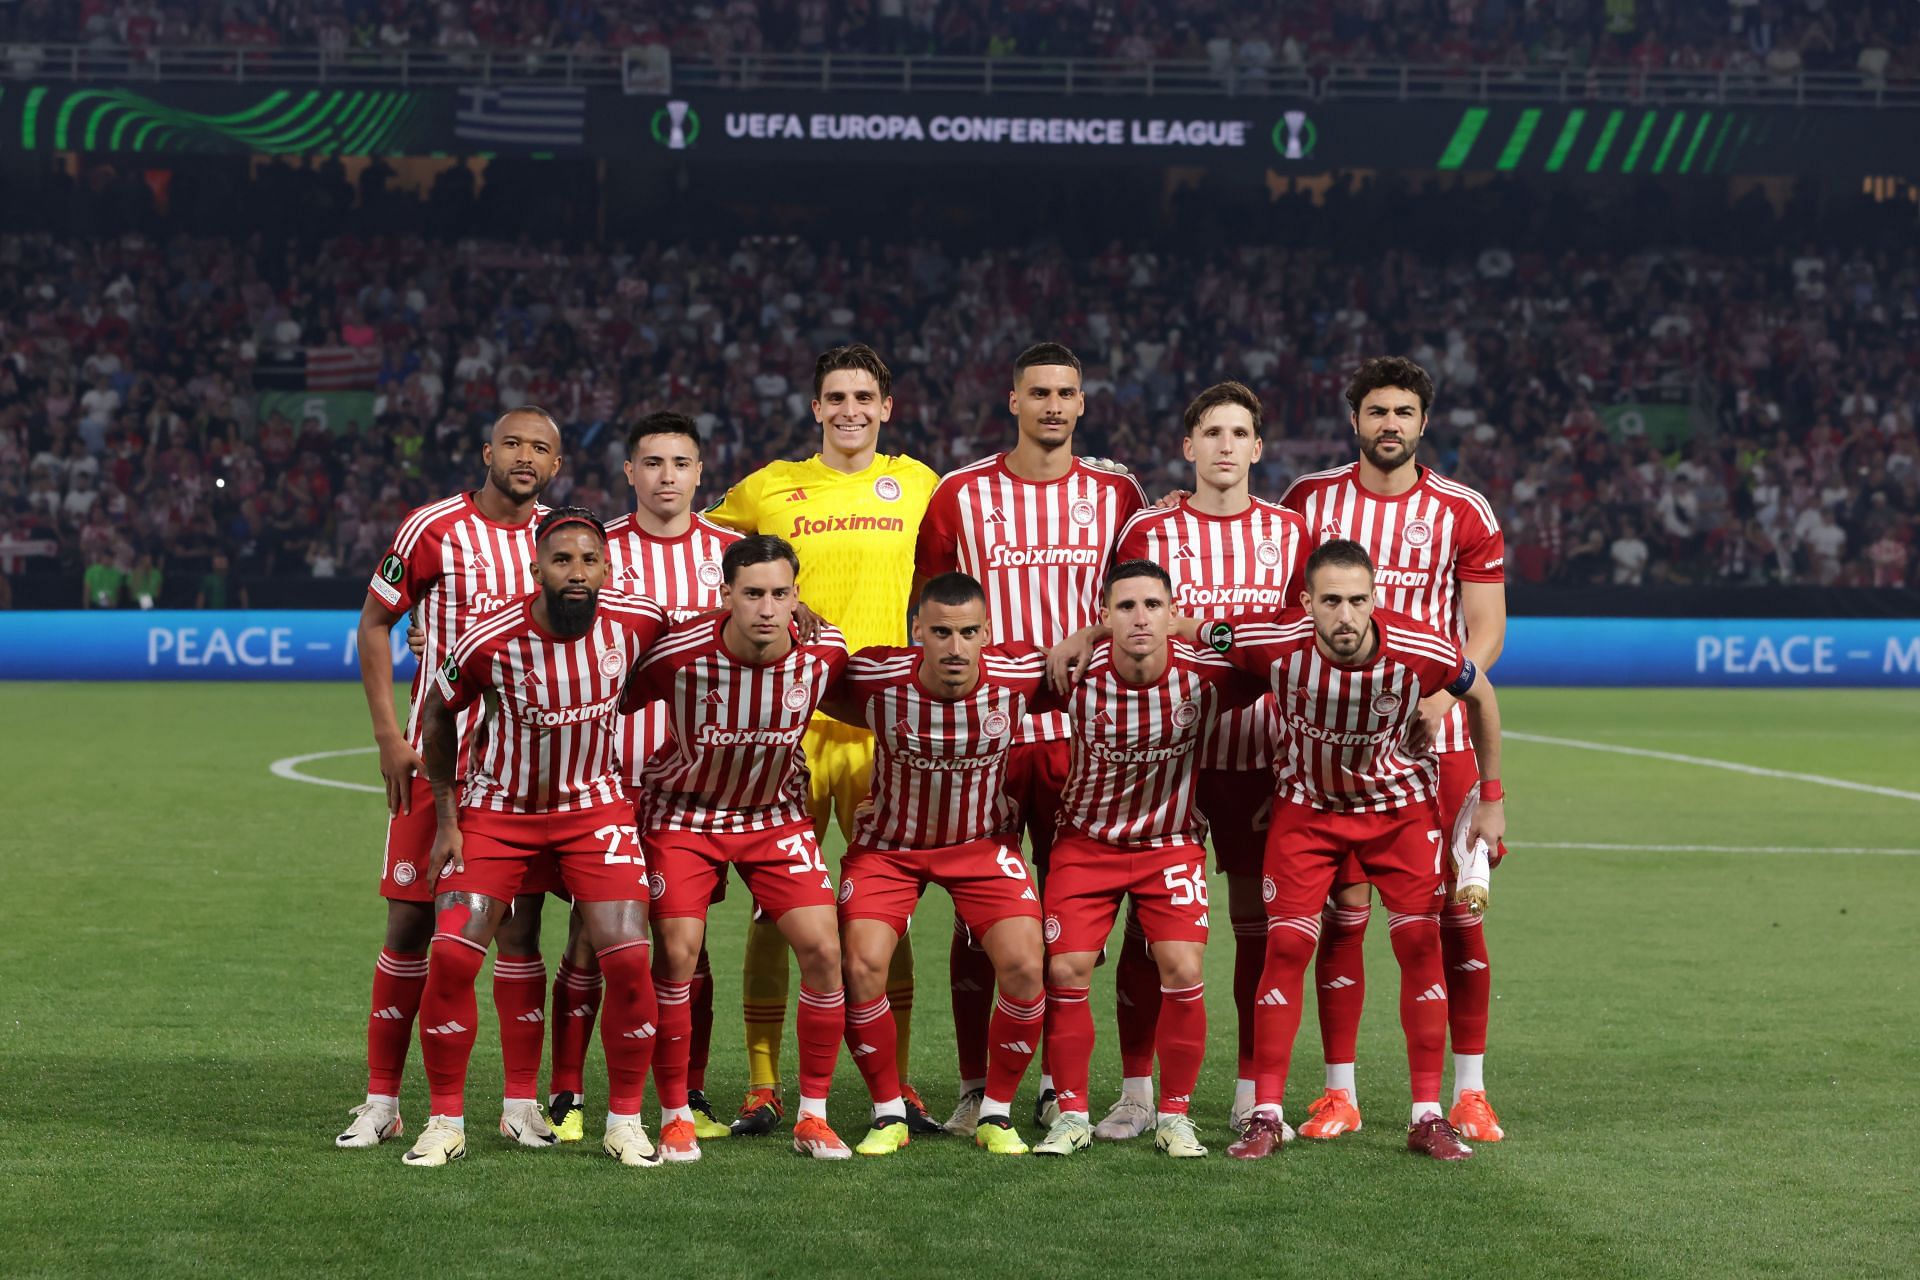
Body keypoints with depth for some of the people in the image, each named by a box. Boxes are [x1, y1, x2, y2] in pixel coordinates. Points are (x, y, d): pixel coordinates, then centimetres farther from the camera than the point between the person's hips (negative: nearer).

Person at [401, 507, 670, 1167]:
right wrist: (446, 820, -1)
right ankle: (446, 1120, 4)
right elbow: (439, 713, -2)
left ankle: (625, 1120, 4)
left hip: (594, 804, 1)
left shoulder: (636, 623, -15)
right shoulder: (490, 641, -21)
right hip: (497, 808, -1)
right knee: (451, 957, -12)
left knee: (628, 959, -13)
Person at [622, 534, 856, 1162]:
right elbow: (611, 708, -9)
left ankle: (812, 1116, 3)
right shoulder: (679, 653, -27)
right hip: (683, 811, -2)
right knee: (677, 953, -13)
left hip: (777, 814, 2)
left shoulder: (825, 650, -19)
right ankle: (675, 1117, 2)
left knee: (823, 949, -10)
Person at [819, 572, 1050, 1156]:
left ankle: (997, 1113, 5)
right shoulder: (876, 677, -25)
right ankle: (888, 1114, 3)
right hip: (888, 841, -1)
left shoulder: (1019, 674, -22)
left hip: (982, 841, 1)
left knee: (1024, 968, -15)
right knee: (862, 966, -17)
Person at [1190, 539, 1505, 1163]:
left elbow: (1480, 696, -5)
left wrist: (1491, 799, -1)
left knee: (1420, 944, -6)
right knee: (1286, 945, -9)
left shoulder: (1420, 651, -28)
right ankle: (1267, 1116, 0)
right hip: (1307, 804, 0)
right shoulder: (1275, 642, -29)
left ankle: (1427, 1116, 3)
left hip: (1402, 805, 0)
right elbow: (1185, 629, -10)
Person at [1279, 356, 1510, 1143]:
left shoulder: (1463, 512, 3)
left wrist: (1439, 698, -13)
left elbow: (1486, 630, 3)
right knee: (1343, 907, -2)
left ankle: (1469, 1092, 6)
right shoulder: (1309, 500, 6)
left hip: (1435, 733, 0)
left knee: (1457, 907, -2)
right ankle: (1339, 1091, 5)